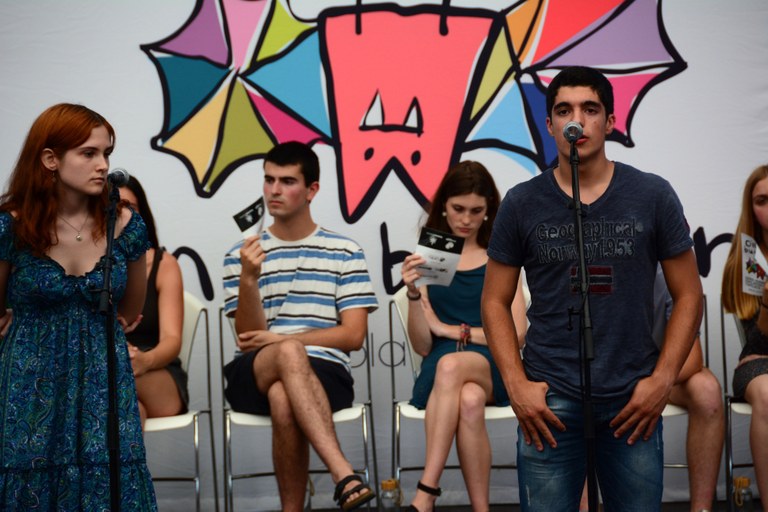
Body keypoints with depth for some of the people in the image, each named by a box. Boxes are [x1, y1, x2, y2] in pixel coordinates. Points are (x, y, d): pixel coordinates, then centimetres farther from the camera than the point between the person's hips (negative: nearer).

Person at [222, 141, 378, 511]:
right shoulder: (242, 255, 11)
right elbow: (249, 339, 2)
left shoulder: (344, 252, 8)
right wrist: (249, 279, -15)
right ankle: (344, 475, -47)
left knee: (283, 399, -38)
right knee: (289, 355, -37)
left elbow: (353, 336, 1)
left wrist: (280, 339, -5)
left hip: (323, 373, 0)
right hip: (255, 376, 1)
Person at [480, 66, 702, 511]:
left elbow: (689, 296, 4)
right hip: (549, 401, 0)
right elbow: (495, 301, 5)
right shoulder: (522, 203, 1)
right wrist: (516, 385, -5)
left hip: (634, 402, 1)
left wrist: (663, 379, -4)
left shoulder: (653, 196, 1)